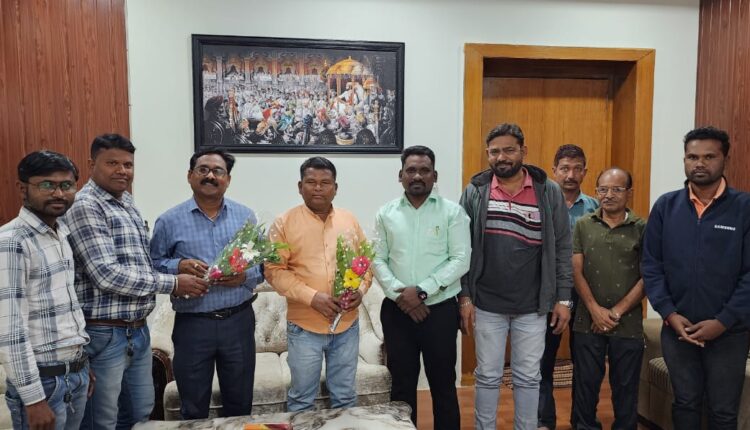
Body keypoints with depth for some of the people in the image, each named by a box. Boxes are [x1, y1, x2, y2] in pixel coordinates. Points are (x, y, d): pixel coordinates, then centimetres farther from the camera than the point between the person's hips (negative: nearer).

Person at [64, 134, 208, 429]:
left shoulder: (127, 203, 12)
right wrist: (172, 284, -17)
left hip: (138, 329, 8)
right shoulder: (85, 207, -15)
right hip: (104, 334, -8)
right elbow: (106, 275, -23)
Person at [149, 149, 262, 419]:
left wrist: (245, 276, -14)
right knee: (193, 409, 14)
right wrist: (179, 266, -17)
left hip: (239, 321, 2)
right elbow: (152, 264, 2)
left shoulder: (245, 216, 5)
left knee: (240, 403, 16)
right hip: (191, 324, -1)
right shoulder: (169, 221, -1)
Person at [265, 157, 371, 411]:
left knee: (345, 396, 18)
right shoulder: (284, 223, -5)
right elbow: (274, 270, -10)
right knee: (301, 398, 13)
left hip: (347, 325, 3)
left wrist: (361, 289, -8)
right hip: (305, 326, -3)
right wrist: (312, 297, -20)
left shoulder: (350, 221, 5)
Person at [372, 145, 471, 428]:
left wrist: (421, 291, -16)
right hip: (396, 311, 2)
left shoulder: (453, 212, -2)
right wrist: (399, 294, -13)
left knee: (443, 383, 10)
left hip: (440, 309, -2)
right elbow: (378, 260, 1)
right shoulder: (386, 213, 5)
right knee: (401, 383, 13)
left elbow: (460, 260, -9)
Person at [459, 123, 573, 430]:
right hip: (486, 304, 0)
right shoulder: (474, 192, -2)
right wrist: (464, 297, -5)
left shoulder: (549, 192, -2)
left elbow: (562, 249, 1)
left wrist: (563, 299, -1)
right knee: (488, 376, 13)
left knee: (528, 378, 13)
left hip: (533, 306, 0)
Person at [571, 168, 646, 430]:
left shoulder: (642, 229, 0)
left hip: (628, 325, -1)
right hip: (588, 322, 1)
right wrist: (595, 310, -9)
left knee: (625, 388, 11)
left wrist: (617, 312, -8)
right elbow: (576, 271, 0)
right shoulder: (583, 225, 4)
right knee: (585, 385, 10)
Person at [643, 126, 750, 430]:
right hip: (677, 329, 2)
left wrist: (723, 322, -14)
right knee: (685, 403, 17)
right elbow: (651, 266, 0)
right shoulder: (665, 206, 0)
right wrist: (669, 314, -9)